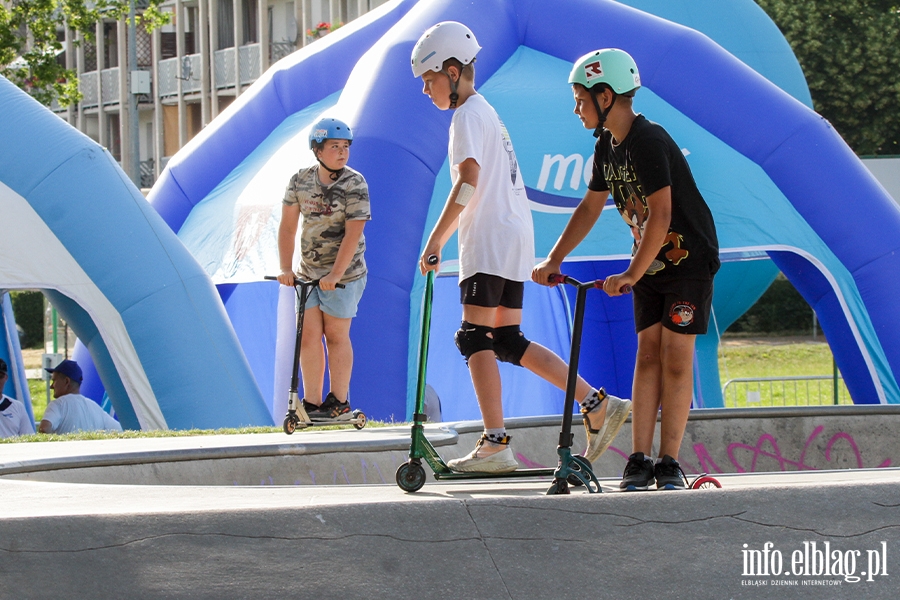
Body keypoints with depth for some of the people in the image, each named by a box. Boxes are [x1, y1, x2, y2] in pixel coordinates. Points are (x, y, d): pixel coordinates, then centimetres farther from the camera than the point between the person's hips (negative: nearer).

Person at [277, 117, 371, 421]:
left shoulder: (354, 184, -11)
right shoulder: (300, 180, 1)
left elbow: (353, 233, -18)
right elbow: (288, 225, 3)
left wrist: (335, 274, -24)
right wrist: (286, 268, -6)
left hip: (343, 273, -4)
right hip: (308, 272, 4)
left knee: (336, 335, -1)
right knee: (308, 336, 1)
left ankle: (339, 404, 8)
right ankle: (311, 404, 5)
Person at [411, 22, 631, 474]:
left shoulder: (469, 115, -8)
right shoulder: (486, 112, 23)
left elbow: (468, 182, -19)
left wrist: (436, 239, -18)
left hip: (492, 238, -10)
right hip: (513, 237, 10)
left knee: (476, 338, -12)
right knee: (507, 341, 10)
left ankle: (495, 445, -19)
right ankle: (598, 405, 5)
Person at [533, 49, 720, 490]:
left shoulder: (649, 142, -24)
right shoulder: (607, 146, 4)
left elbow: (660, 215, -29)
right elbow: (590, 207, 16)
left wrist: (632, 274, -28)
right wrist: (553, 260, 11)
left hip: (688, 259, -8)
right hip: (649, 263, 8)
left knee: (675, 357, -8)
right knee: (647, 354, 2)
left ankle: (669, 463, -5)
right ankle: (639, 461, -1)